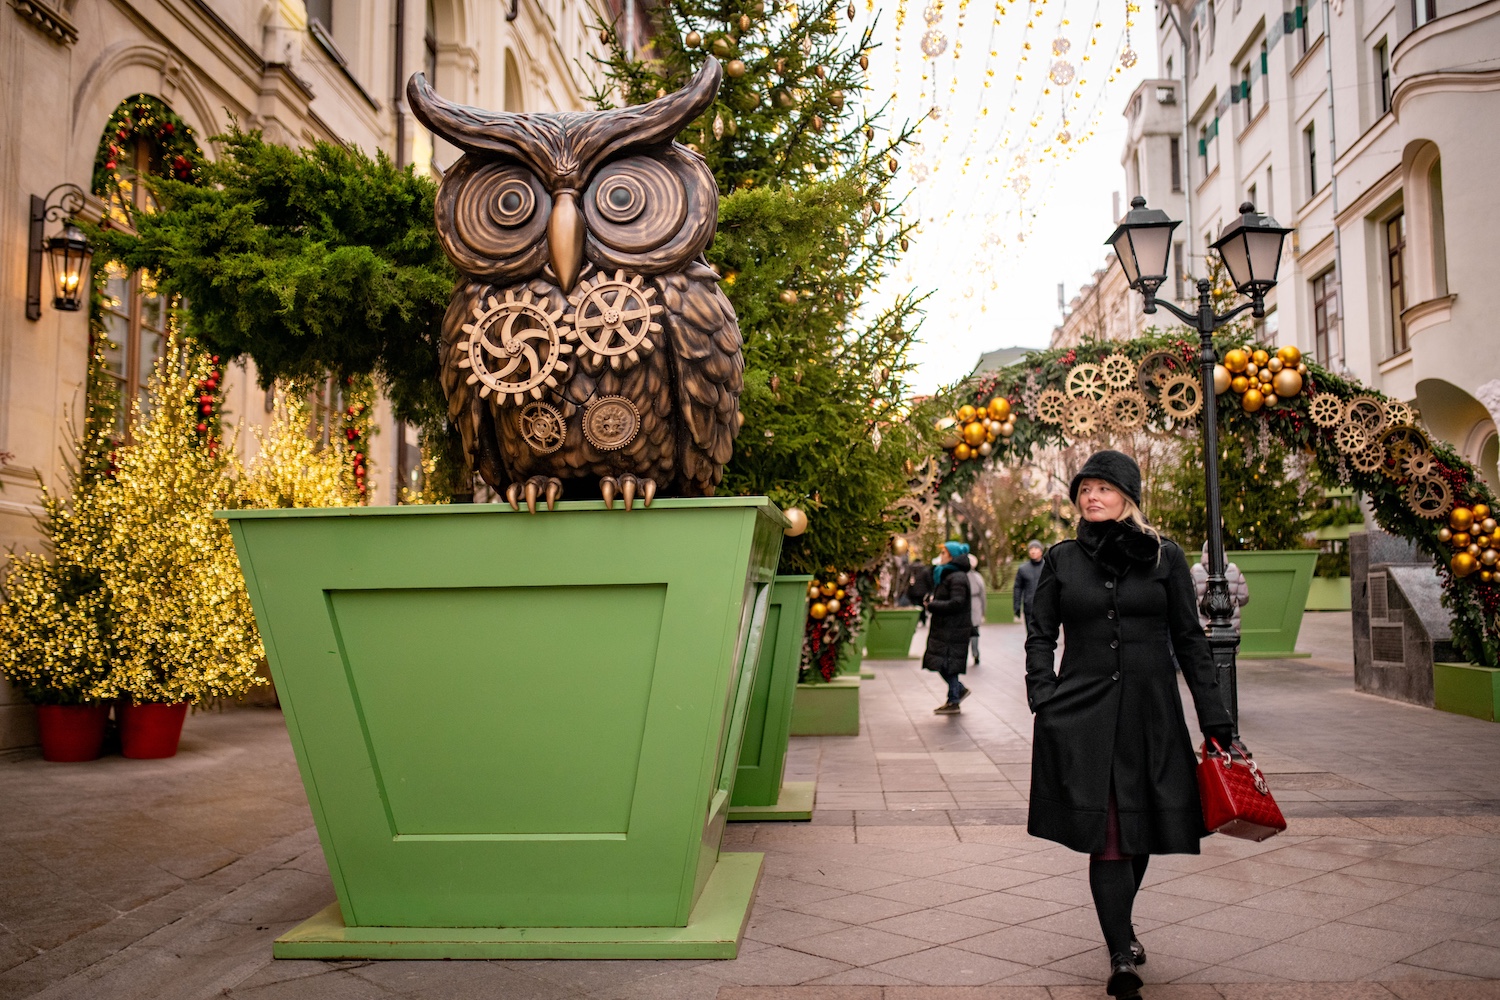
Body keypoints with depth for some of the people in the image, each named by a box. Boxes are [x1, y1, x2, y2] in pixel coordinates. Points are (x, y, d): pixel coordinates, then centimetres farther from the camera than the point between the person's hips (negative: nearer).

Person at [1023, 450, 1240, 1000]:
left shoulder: (1165, 556, 4)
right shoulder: (1062, 559, 4)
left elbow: (1189, 640, 6)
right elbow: (1041, 636, 8)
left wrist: (1217, 723, 3)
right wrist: (1045, 702, -6)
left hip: (1151, 712, 1)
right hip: (1083, 714, -1)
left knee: (1141, 829, 12)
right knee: (1107, 834, -7)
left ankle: (1121, 925, 37)